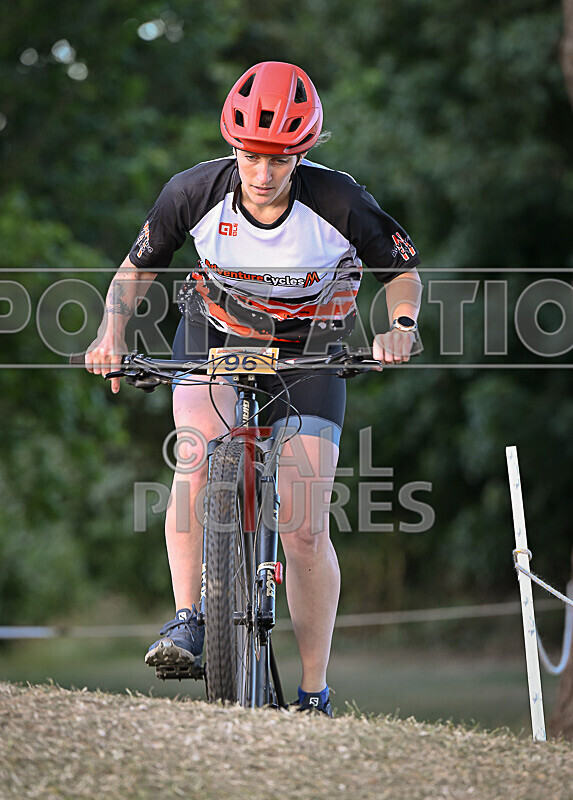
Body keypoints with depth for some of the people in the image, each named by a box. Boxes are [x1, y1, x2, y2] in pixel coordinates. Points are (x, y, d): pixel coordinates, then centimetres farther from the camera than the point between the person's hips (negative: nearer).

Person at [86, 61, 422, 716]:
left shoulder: (339, 204, -24)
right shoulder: (196, 192, -20)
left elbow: (403, 271, -8)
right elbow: (136, 269, -5)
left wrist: (401, 327, -27)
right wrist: (111, 334, -22)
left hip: (307, 353, -1)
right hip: (216, 336, 1)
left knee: (305, 530, -8)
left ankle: (314, 693, 4)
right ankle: (187, 622, -26)